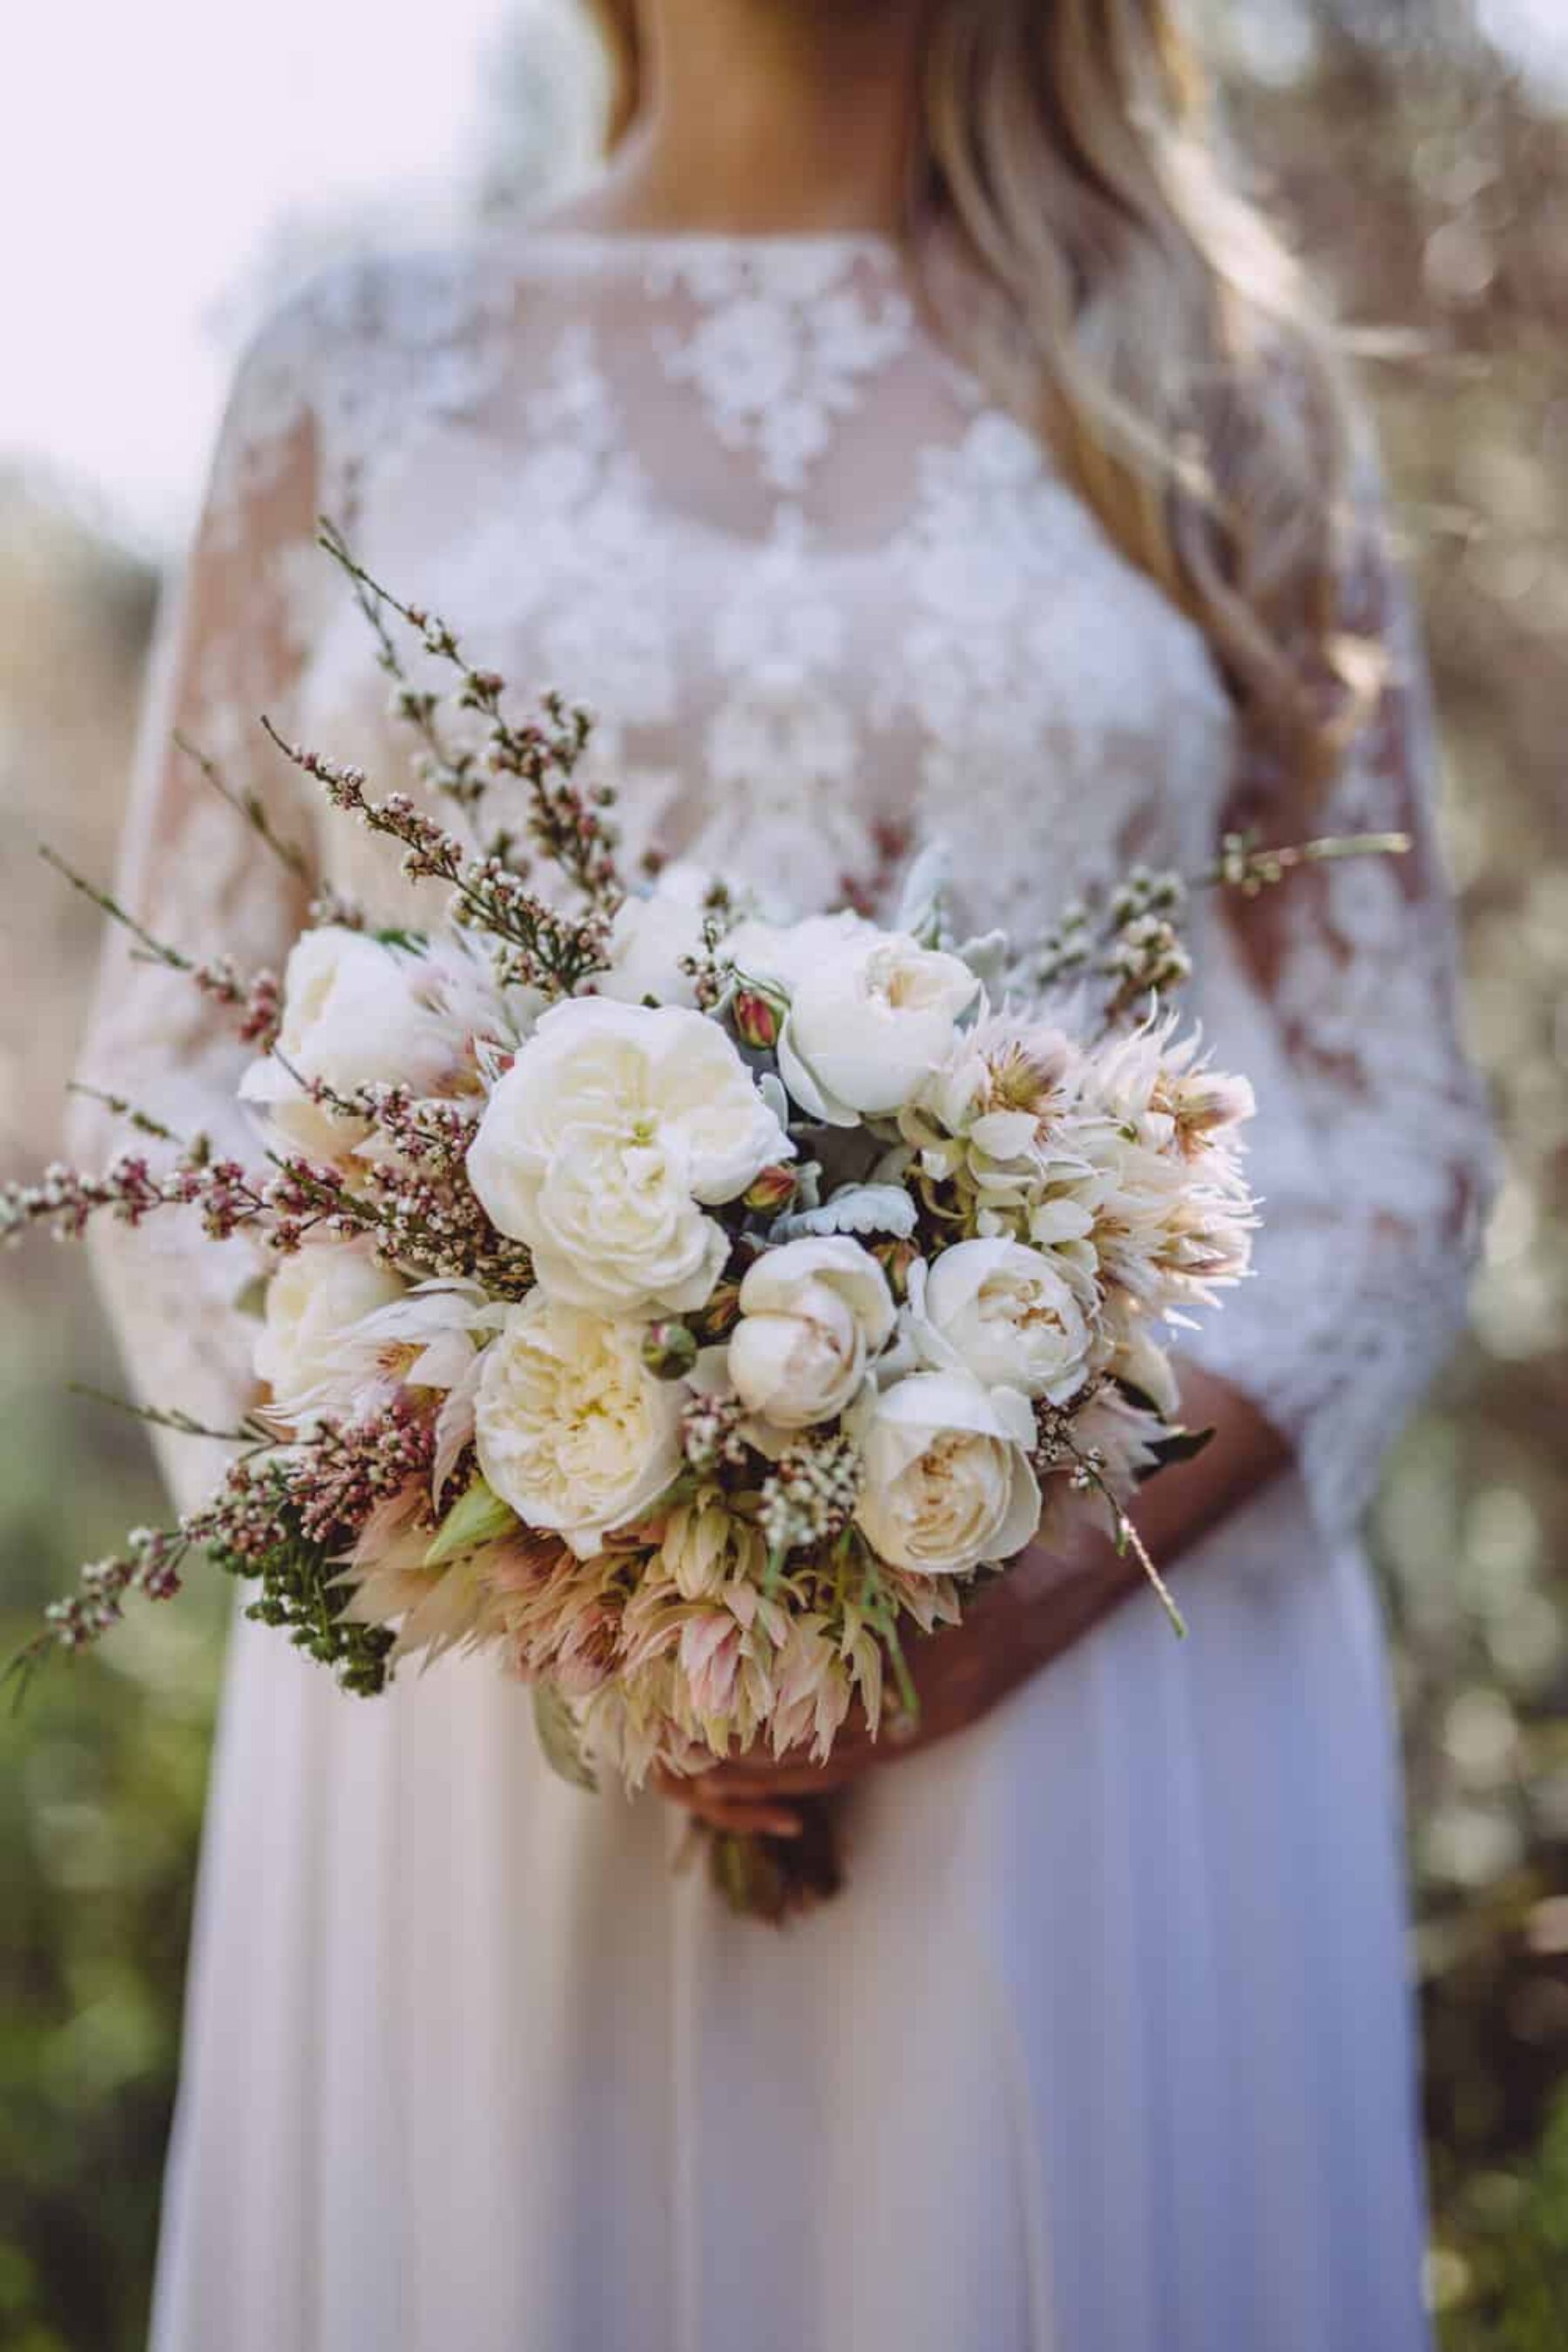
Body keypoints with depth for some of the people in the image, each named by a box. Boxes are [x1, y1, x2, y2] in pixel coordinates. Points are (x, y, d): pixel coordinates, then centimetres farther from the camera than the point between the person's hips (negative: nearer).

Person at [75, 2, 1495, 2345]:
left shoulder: (1210, 374, 9)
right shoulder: (359, 376, 10)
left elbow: (1393, 1125, 5)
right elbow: (166, 1085, 8)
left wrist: (1058, 1577, -11)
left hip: (1099, 1688, 0)